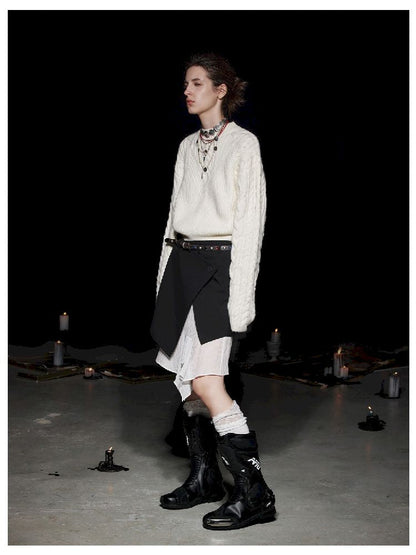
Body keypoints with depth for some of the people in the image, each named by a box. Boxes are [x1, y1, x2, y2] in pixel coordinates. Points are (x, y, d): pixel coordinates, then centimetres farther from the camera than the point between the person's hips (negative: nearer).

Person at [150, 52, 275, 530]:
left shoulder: (243, 144, -4)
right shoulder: (188, 146, 16)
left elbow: (250, 223, -9)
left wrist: (241, 294, -15)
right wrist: (165, 276, 16)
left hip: (220, 262, -7)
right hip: (182, 259, 7)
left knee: (204, 380, -16)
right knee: (186, 377, 8)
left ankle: (253, 491, -8)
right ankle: (204, 478, 20)